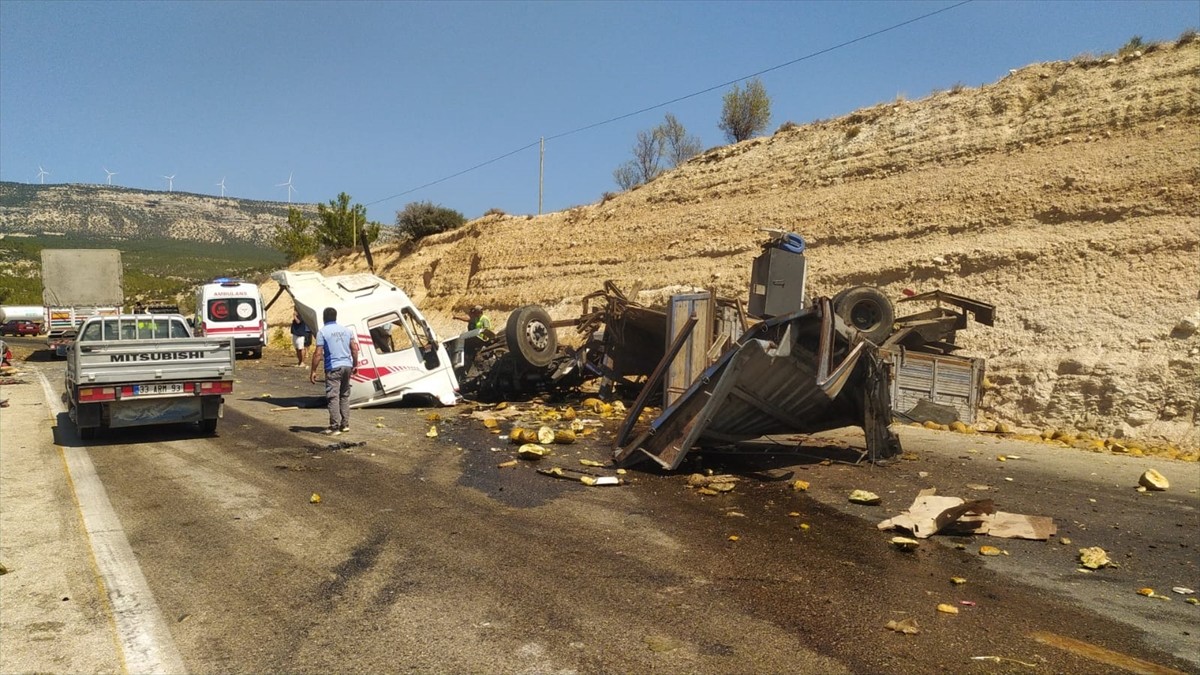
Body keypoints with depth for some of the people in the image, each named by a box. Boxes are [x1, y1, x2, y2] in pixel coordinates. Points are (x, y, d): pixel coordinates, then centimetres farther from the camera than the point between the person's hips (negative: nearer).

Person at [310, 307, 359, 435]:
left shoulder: (322, 332, -6)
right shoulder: (346, 330, 11)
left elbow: (318, 353, -11)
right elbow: (354, 349, 11)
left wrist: (313, 371, -6)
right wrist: (355, 365, 20)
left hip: (333, 368, -6)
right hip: (347, 366, 6)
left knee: (333, 397, -2)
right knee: (345, 396, 15)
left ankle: (335, 427, -4)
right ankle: (345, 424, 18)